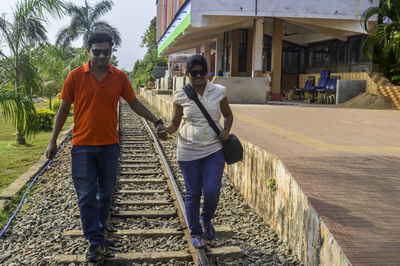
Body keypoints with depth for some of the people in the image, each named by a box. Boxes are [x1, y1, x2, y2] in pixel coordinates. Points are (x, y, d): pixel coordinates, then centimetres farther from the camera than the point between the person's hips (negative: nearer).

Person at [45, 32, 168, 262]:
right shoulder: (76, 76, -3)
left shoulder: (119, 77, 1)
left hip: (109, 145, 2)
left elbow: (135, 104, 11)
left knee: (106, 193, 13)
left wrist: (157, 121, 3)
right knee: (87, 195, 0)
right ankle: (96, 241, 9)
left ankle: (100, 229, 34)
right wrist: (53, 140, 4)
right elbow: (64, 108, 4)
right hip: (82, 146, -1)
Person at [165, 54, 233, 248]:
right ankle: (195, 232, 26)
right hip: (189, 152, 0)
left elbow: (228, 115, 14)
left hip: (214, 150, 1)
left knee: (212, 190, -6)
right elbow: (175, 123, 3)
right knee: (192, 194, 7)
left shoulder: (218, 92, 1)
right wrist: (165, 130, -18)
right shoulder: (181, 96, -2)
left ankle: (206, 219, 28)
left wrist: (226, 130, -5)